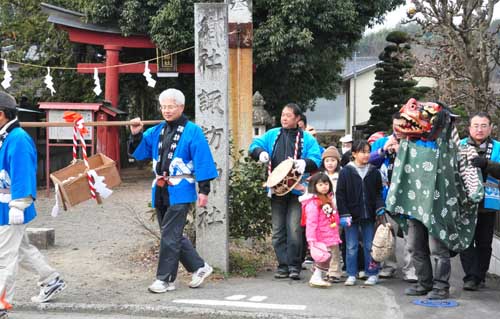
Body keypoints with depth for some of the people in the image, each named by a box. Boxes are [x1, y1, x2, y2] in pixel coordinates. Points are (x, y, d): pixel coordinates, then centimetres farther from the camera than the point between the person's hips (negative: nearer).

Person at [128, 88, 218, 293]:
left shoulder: (192, 132, -6)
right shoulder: (157, 131, 14)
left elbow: (203, 161, -10)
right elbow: (139, 152, 16)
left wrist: (204, 190, -14)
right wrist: (136, 135, -3)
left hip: (180, 192, -7)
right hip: (160, 191, 7)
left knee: (170, 236, -7)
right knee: (173, 235, 12)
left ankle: (165, 279, -1)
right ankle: (199, 267, 24)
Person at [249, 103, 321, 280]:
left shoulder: (306, 139, 7)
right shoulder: (272, 135, 16)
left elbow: (316, 159, -3)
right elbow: (254, 146, 12)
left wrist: (304, 163, -25)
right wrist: (261, 153, -11)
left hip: (297, 190, -3)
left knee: (294, 229, -10)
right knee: (278, 231, 6)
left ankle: (294, 266, -1)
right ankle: (283, 265, 14)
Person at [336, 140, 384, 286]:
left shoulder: (374, 172, 5)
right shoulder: (346, 171, -3)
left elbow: (378, 192, 11)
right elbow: (340, 195, -3)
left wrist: (380, 207, -6)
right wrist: (344, 214, -9)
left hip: (368, 215, 2)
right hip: (351, 215, -2)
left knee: (369, 246, 6)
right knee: (351, 247, 4)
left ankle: (372, 274, 15)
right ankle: (351, 275, 12)